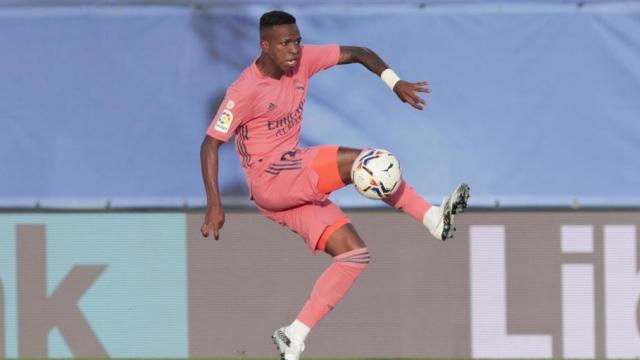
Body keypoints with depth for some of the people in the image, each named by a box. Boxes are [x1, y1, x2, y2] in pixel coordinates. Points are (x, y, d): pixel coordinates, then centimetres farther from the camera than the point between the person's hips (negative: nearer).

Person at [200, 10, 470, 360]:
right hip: (270, 178, -8)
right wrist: (214, 205, -22)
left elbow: (357, 53, 7)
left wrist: (394, 82, -10)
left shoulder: (302, 59, 1)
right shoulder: (245, 92, -16)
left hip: (299, 186, 8)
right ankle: (435, 219, -13)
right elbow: (210, 144, -16)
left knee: (355, 254, -4)